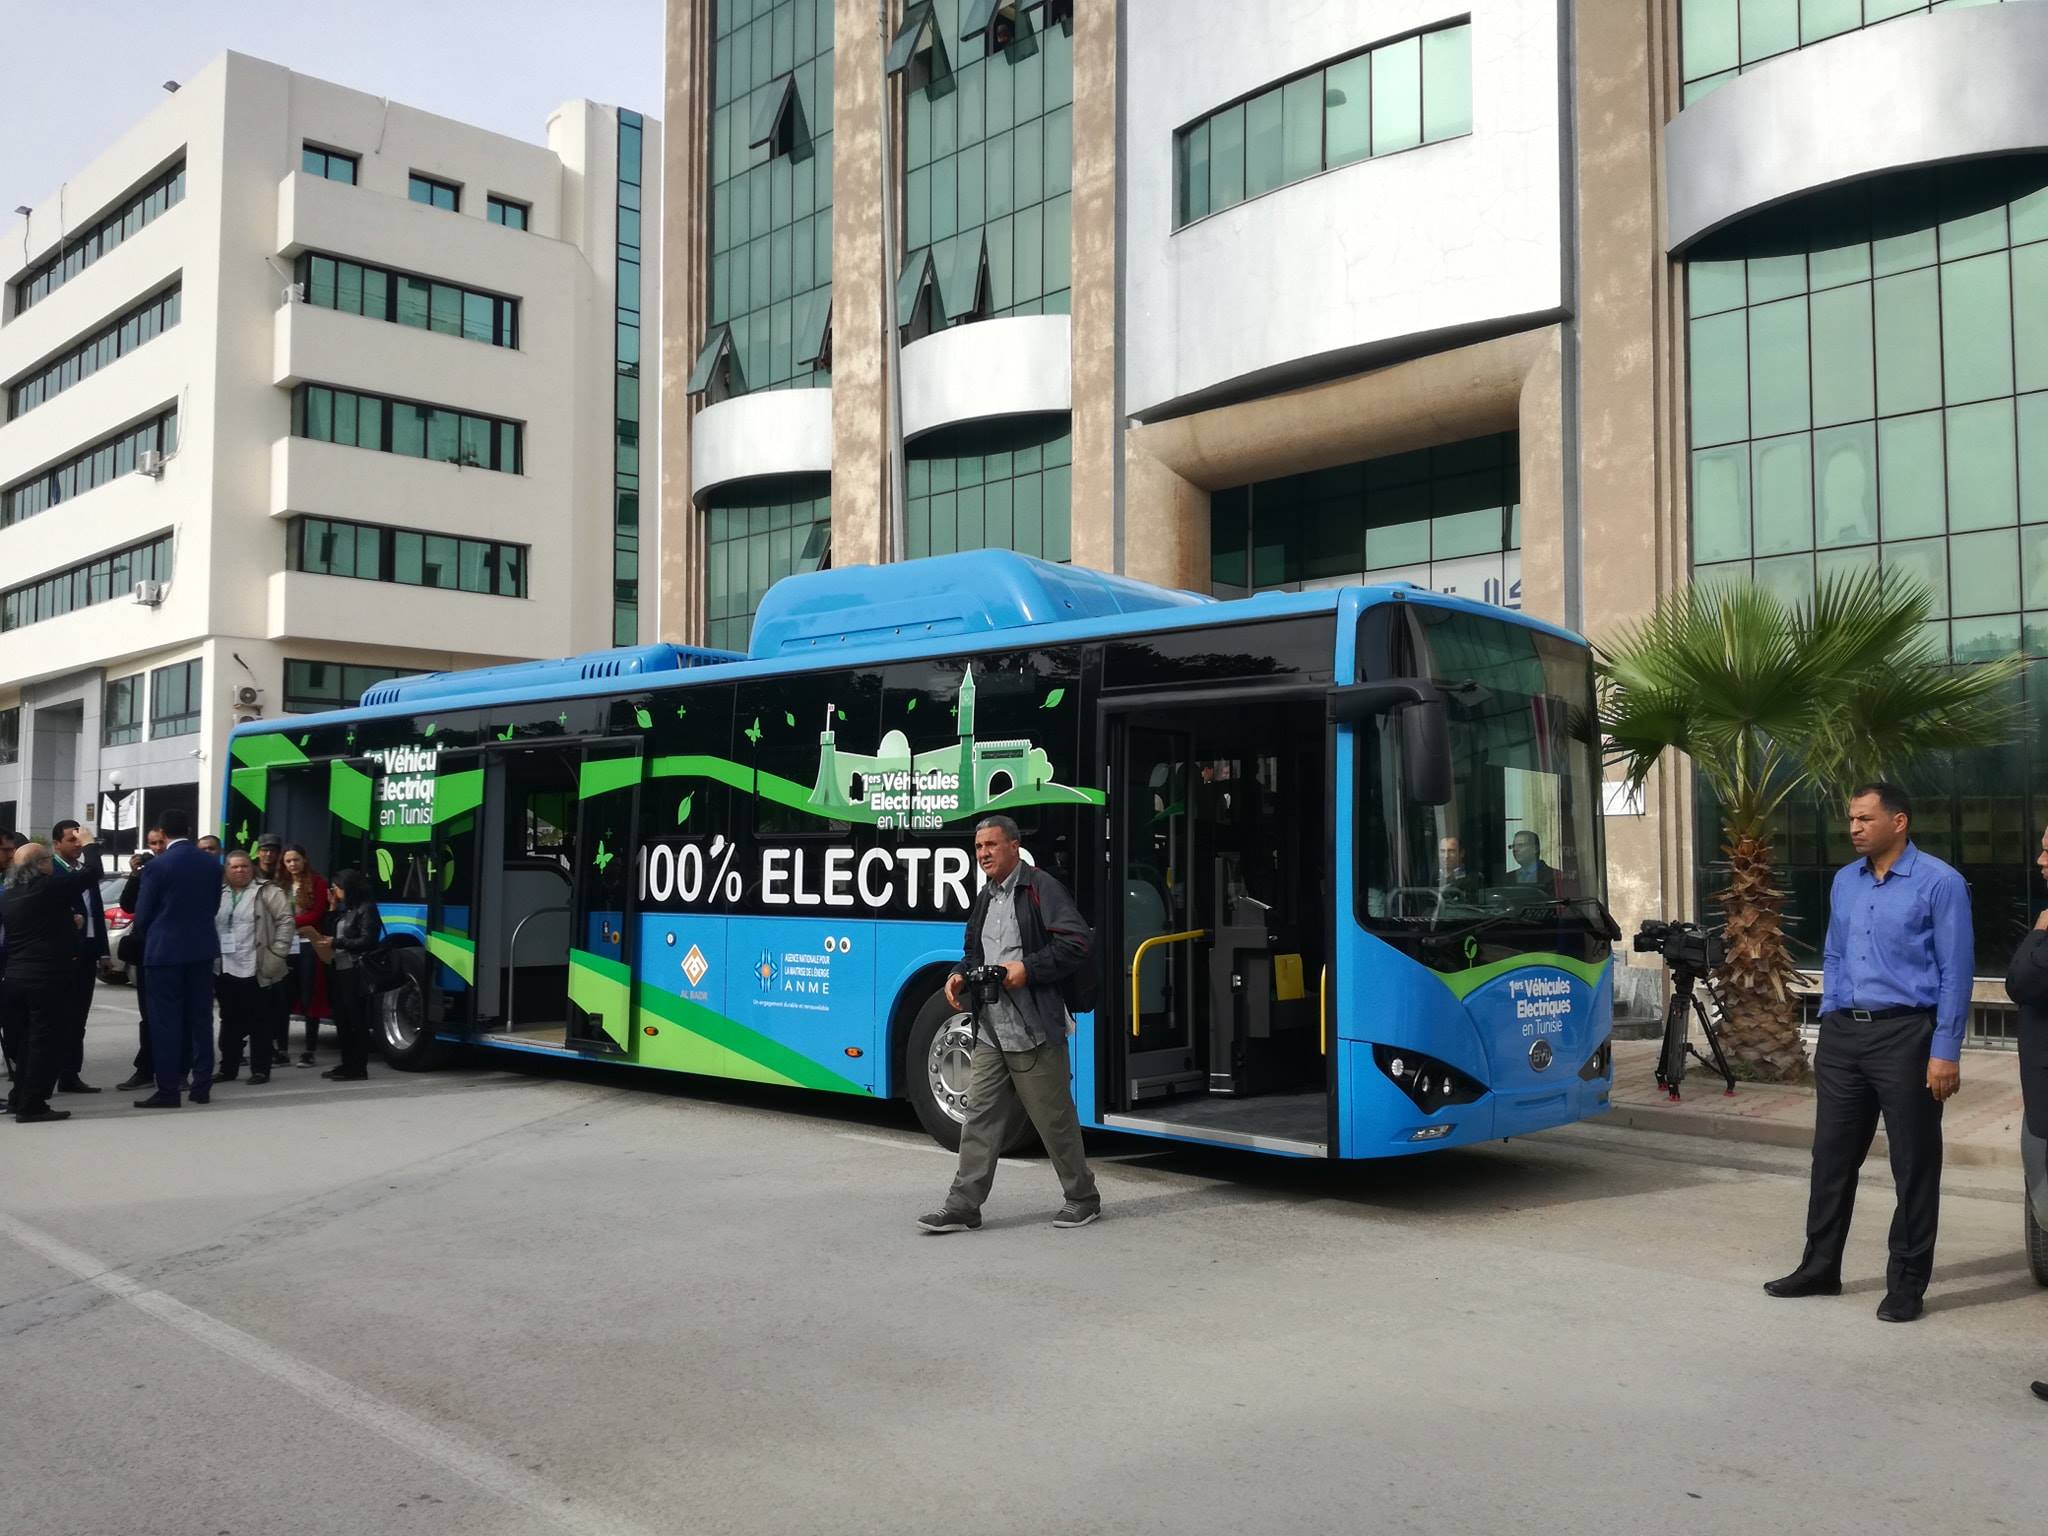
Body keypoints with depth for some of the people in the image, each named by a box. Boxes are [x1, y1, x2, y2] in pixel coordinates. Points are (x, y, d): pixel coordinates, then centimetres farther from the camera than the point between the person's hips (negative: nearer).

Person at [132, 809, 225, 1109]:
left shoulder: (158, 865, -11)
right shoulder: (212, 865, 3)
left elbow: (142, 914, -5)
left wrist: (148, 936, 15)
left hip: (165, 949, -5)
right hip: (202, 948, 5)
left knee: (165, 1021, -1)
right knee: (200, 1018, 9)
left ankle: (168, 1089, -1)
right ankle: (202, 1086, 11)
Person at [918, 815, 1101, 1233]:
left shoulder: (1040, 888, -9)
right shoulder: (984, 898, 16)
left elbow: (1078, 943, -17)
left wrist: (1027, 969, -20)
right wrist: (960, 974, 8)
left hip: (1034, 1030, -7)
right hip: (990, 1032, 7)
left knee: (1054, 1119, 4)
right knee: (981, 1117, 5)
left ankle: (1083, 1198, 20)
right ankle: (963, 1207, 8)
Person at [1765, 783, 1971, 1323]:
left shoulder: (1938, 882, -7)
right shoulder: (1844, 882, 11)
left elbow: (1955, 971, -10)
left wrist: (1945, 1052, -14)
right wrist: (1829, 1021, 12)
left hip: (1905, 1035, -6)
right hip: (1842, 1035, 6)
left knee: (1914, 1166, 3)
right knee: (1832, 1156, 12)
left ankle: (1906, 1285, 14)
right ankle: (1820, 1268, 24)